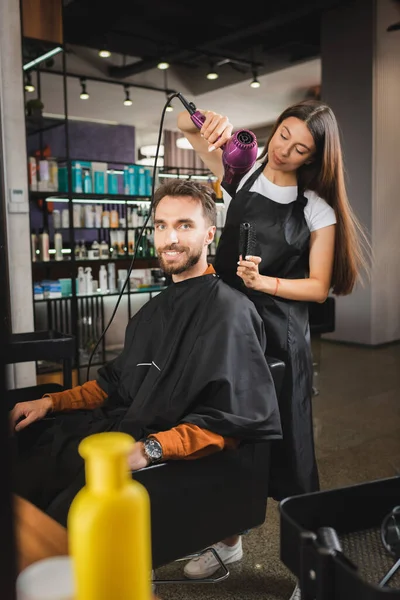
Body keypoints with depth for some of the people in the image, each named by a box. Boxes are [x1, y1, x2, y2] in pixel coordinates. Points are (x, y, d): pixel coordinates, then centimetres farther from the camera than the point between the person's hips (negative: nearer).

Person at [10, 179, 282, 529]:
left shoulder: (227, 310, -11)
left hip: (169, 460, -8)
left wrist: (148, 450, -27)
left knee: (64, 514, -27)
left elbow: (233, 419, -18)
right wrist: (52, 401, 13)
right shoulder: (158, 306, 19)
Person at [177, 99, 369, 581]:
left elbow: (318, 287, -2)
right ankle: (226, 538, 35)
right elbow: (183, 123, 6)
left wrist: (265, 282, -18)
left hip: (280, 333, -2)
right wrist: (208, 122, -17)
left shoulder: (318, 210, -1)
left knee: (286, 443, 2)